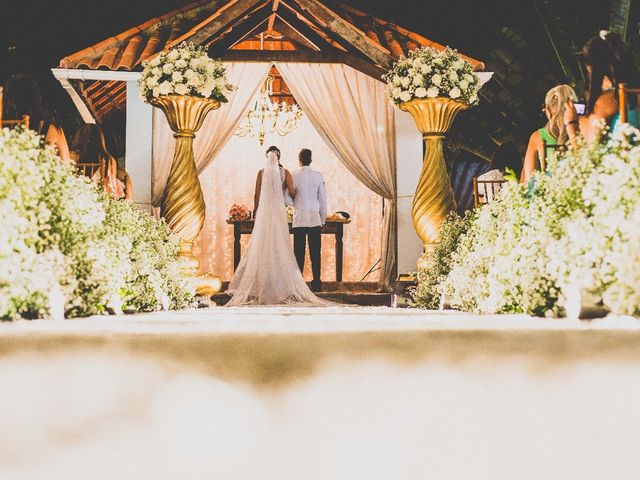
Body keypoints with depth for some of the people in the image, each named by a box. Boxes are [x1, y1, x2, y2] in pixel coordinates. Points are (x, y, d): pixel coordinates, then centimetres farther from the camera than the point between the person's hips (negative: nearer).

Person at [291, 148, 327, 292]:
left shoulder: (293, 176, -5)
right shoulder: (318, 176, -1)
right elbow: (323, 200, 2)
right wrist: (323, 220, 10)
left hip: (299, 220, -1)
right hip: (315, 219, 1)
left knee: (299, 253, 3)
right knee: (315, 253, 4)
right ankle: (316, 283, 4)